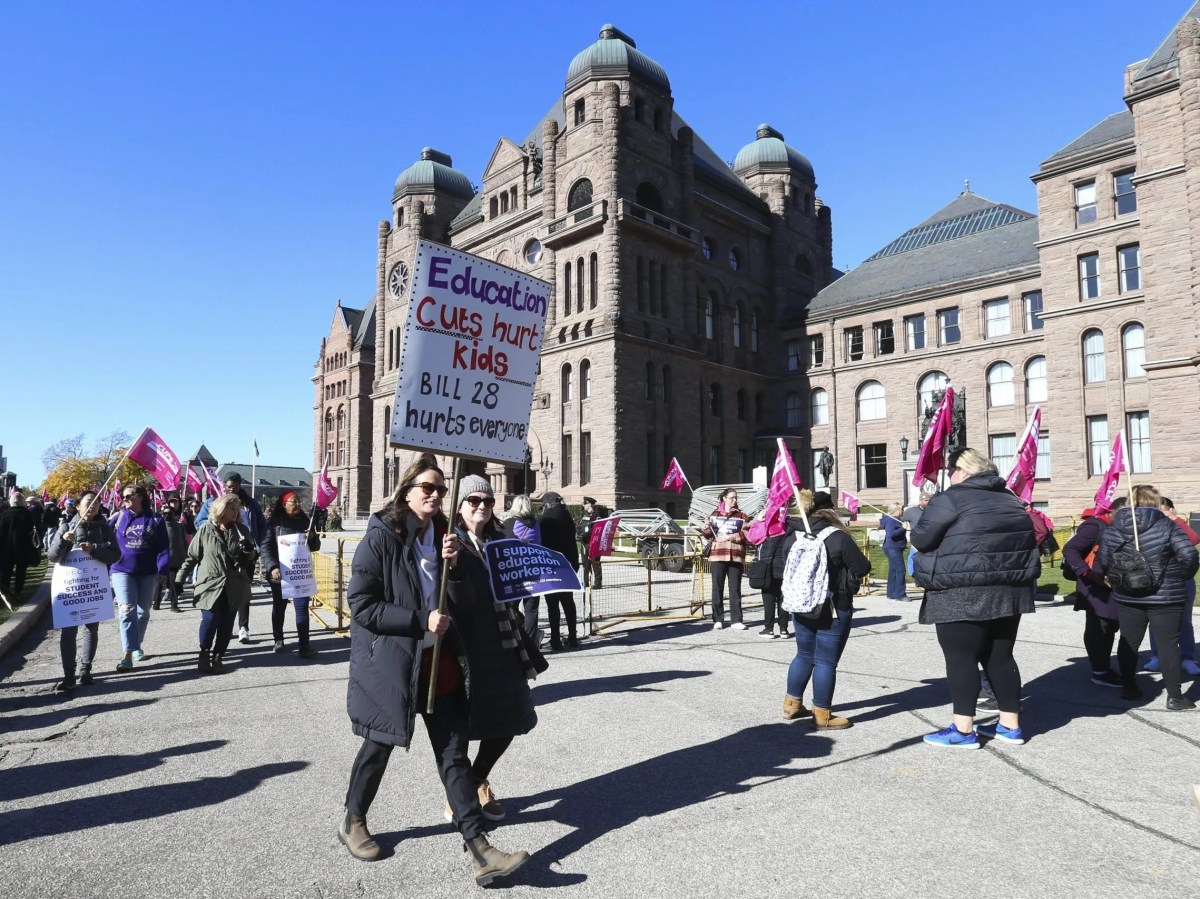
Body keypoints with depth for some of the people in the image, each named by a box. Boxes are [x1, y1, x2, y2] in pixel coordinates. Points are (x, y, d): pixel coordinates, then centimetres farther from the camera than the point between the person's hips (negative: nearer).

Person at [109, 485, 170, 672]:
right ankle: (127, 654, -13)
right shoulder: (118, 518, 1)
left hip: (148, 573, 1)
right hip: (122, 571, -1)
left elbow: (163, 547, -2)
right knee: (127, 610, -11)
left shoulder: (155, 519, 0)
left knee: (143, 612, 12)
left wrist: (163, 570, -9)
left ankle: (136, 647, 30)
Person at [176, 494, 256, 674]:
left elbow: (250, 557, 10)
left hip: (234, 586, 2)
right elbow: (192, 556, 4)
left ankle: (218, 656, 17)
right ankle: (204, 654, 11)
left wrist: (249, 549, -12)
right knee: (210, 620, -10)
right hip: (210, 584, -2)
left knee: (226, 624, 4)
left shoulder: (242, 530, 5)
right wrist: (180, 578, 4)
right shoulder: (205, 530, -1)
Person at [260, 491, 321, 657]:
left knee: (302, 607, -5)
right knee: (279, 607, 13)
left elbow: (315, 547, 12)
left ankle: (304, 645, -6)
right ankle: (278, 640, 30)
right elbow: (266, 548, -10)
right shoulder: (275, 523, -4)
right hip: (279, 572, -2)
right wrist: (272, 567, -24)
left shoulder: (304, 521, 7)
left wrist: (312, 537, -10)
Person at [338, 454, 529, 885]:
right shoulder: (381, 536, -11)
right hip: (390, 662, -5)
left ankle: (479, 850, 7)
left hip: (439, 660, 5)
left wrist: (453, 565, -13)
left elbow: (462, 602, 5)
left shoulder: (442, 535, 6)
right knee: (379, 746, 14)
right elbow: (361, 606, -17)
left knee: (454, 752, 4)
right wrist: (420, 620, -20)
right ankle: (352, 822, 40)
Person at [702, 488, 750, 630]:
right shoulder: (715, 514, 15)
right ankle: (717, 620, 7)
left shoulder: (742, 516, 9)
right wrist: (704, 531, -5)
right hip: (717, 555, 1)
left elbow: (746, 534, -3)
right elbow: (709, 532, 17)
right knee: (717, 588, 0)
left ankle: (736, 620, 6)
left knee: (735, 589, 1)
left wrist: (729, 537, -11)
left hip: (736, 556, -1)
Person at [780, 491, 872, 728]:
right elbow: (863, 568, -10)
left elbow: (778, 565, 8)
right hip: (833, 609, -6)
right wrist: (843, 572, 9)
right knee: (825, 661, 3)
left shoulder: (791, 535, 0)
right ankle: (822, 715, 11)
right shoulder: (838, 537, -15)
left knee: (805, 655, 21)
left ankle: (792, 704, 30)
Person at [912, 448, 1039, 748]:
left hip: (963, 594, -8)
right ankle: (1010, 725, 21)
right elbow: (1025, 542, 25)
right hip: (1008, 591, 8)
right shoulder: (1009, 499, 15)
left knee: (961, 658, -2)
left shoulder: (950, 499, -10)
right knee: (1000, 657, 14)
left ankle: (963, 730, 1)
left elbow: (921, 539, -9)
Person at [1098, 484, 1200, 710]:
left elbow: (1103, 560, 0)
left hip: (1127, 597, 3)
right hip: (1165, 597, -3)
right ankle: (1174, 696, 8)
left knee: (1129, 642, 13)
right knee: (1167, 643, 4)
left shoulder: (1112, 528, 0)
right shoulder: (1167, 525, -9)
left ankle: (1128, 687, 23)